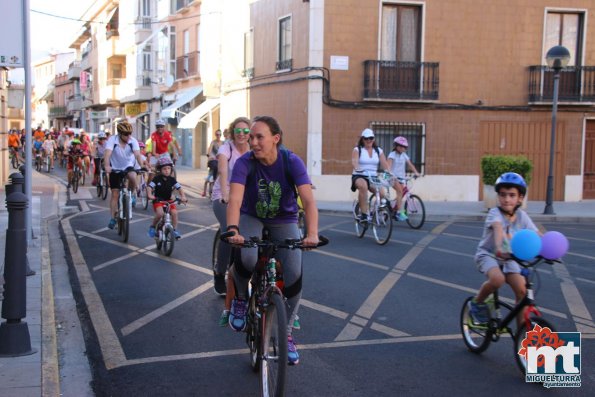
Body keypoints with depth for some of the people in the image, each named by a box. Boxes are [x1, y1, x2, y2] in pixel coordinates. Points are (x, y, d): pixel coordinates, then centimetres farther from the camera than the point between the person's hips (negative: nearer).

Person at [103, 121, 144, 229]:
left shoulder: (133, 141, -17)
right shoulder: (112, 140, -21)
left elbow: (137, 154, -30)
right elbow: (107, 153, -35)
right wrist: (107, 166, -53)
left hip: (128, 167, 1)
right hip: (115, 169, 0)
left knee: (133, 176, -35)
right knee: (115, 194, -2)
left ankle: (132, 194, -5)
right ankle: (113, 218, 9)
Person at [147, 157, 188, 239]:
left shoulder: (172, 179, -2)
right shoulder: (157, 178, -8)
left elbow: (179, 188, -9)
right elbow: (149, 187, -16)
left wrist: (183, 196, -26)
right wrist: (149, 195, -35)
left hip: (168, 200, 3)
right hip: (158, 200, -3)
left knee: (174, 212, -20)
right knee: (160, 213, -27)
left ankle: (175, 230, -2)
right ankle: (152, 226, 0)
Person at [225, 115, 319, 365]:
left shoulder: (292, 162, -22)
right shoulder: (244, 163, -22)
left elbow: (308, 200, -32)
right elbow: (235, 200, -35)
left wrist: (312, 233, -48)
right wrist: (233, 229, -54)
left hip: (284, 221, 1)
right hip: (252, 217, -1)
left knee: (294, 276, -14)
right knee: (246, 259, -32)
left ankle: (286, 333, 9)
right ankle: (240, 299, 2)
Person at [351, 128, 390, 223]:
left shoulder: (378, 151, 12)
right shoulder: (357, 150, 2)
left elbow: (384, 164, -2)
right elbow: (354, 161, -17)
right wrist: (357, 169, -40)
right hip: (359, 176, -3)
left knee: (381, 193, -25)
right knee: (363, 186, -39)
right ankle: (364, 214, -35)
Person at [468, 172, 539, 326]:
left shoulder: (521, 215, -6)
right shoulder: (495, 213, -21)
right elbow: (498, 228, -41)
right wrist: (499, 248, -61)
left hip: (509, 258, 4)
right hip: (488, 254, -4)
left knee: (522, 290, -15)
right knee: (498, 279, -34)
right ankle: (477, 303, -5)